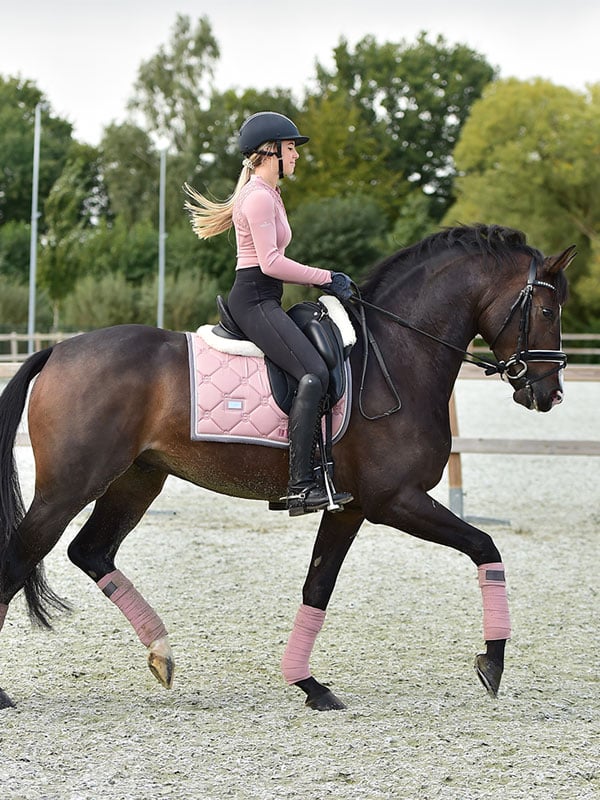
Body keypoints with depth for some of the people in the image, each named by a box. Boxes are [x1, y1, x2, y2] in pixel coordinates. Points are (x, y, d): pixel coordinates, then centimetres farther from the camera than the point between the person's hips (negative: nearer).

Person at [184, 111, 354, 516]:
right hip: (254, 301, -11)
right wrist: (325, 278, -11)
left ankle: (300, 479, 9)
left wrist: (323, 279, 12)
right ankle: (301, 485, -30)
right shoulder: (259, 197, -12)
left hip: (264, 302, 11)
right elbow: (271, 262, -19)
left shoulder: (269, 194, 21)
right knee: (314, 372, -24)